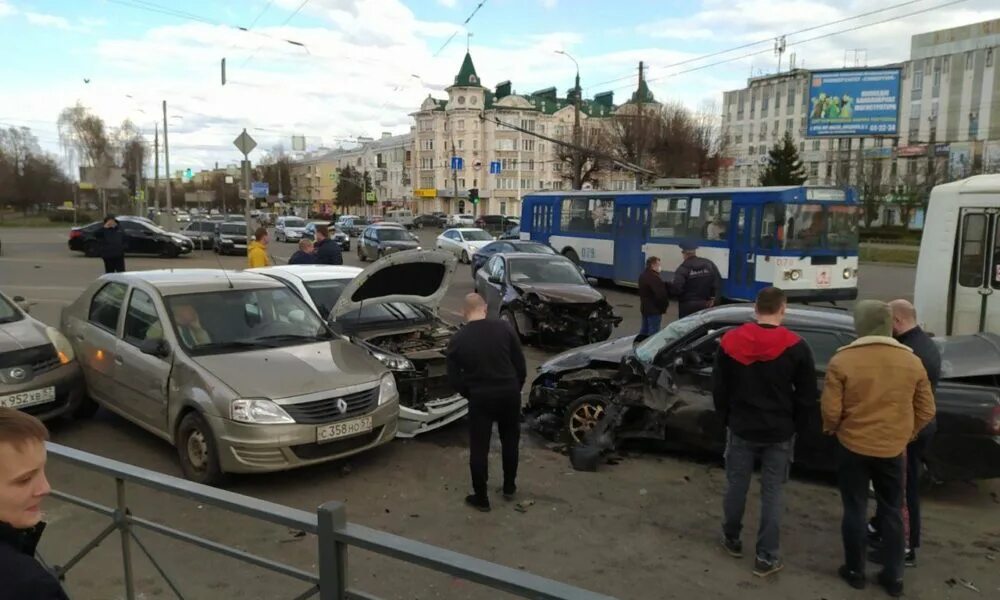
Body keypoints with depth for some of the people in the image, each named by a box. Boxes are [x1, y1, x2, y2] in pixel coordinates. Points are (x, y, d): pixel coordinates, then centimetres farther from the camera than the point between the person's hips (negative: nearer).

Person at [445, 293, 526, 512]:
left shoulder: (457, 340, -3)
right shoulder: (504, 328, -4)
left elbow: (454, 378, 0)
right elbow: (521, 365, 0)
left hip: (480, 397, -2)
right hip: (509, 393, 2)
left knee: (479, 448, 10)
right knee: (510, 440, 21)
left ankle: (481, 498, 18)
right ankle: (509, 488, 34)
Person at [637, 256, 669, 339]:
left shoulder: (643, 276, 12)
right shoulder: (653, 277, -22)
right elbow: (661, 293, -28)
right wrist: (666, 303, -10)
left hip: (645, 307, 10)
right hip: (654, 309, -10)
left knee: (644, 330, 18)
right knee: (653, 332, -6)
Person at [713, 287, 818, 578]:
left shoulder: (730, 341, -5)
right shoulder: (796, 347, -10)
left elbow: (718, 388, 3)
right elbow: (807, 396, -5)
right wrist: (798, 427, 8)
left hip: (742, 428, 1)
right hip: (780, 432, -1)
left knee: (736, 484, 16)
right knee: (772, 492, 7)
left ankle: (732, 539, 32)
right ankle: (766, 557, 13)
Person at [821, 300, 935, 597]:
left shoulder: (842, 360, -14)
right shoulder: (911, 361, -3)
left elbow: (831, 410, -14)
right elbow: (926, 410, 3)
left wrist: (831, 429, 7)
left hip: (854, 447, -2)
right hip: (893, 449, 3)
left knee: (855, 510, 11)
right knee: (893, 510, 16)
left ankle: (854, 571, 21)